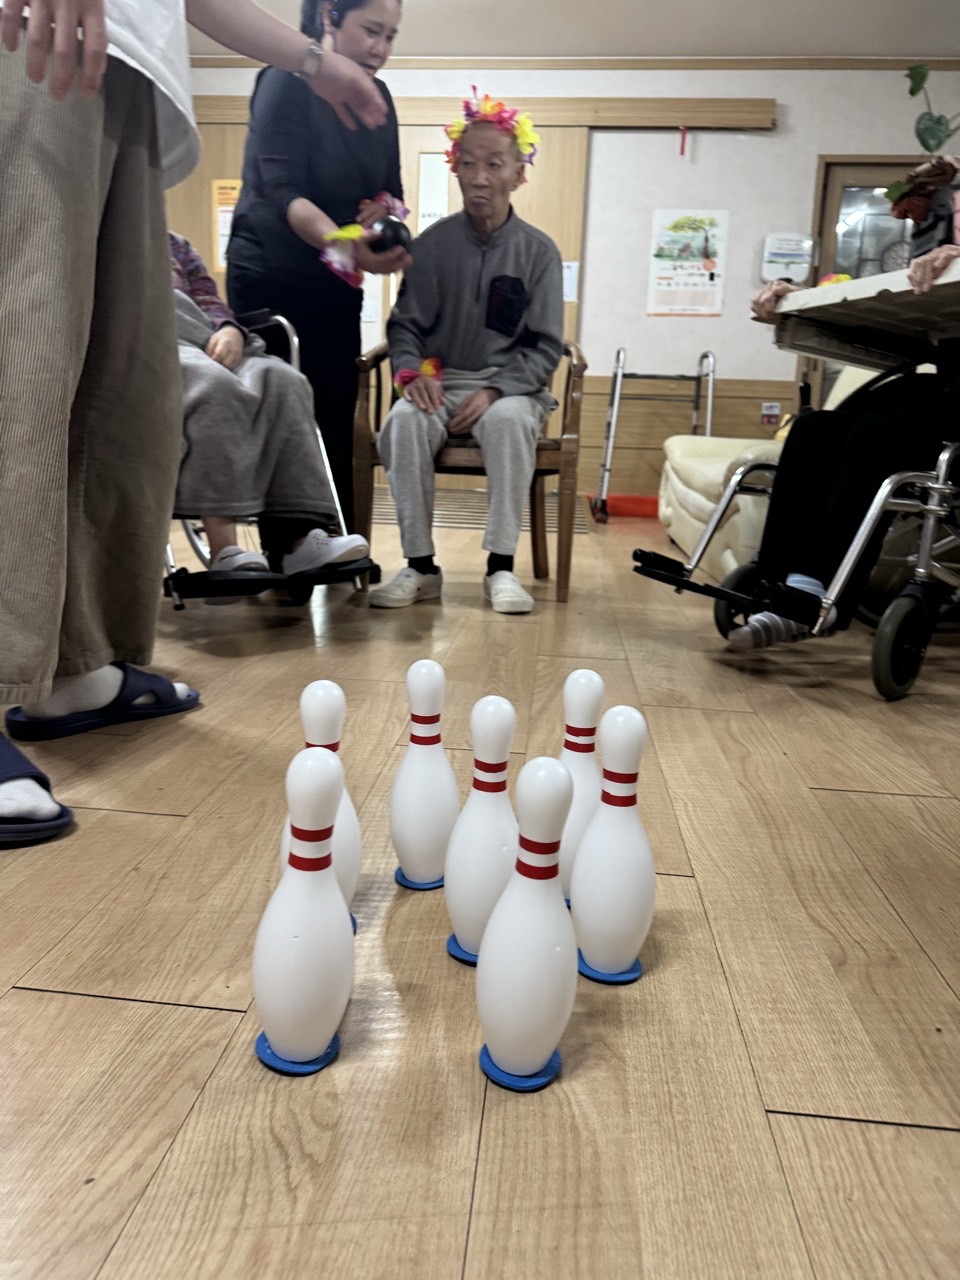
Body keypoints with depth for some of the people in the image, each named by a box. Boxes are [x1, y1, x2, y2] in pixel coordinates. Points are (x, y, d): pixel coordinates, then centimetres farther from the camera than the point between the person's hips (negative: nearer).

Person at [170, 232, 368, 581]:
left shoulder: (177, 246, 35)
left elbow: (211, 304, 23)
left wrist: (229, 330, -2)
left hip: (204, 346, 4)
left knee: (281, 381, -28)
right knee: (215, 386, -38)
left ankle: (294, 538, -39)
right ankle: (224, 549, -47)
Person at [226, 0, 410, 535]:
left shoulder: (378, 97, 9)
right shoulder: (288, 81, -10)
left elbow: (391, 191, 10)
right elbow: (283, 191, -21)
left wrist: (384, 212, -15)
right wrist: (347, 246, -38)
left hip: (337, 289, 6)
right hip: (273, 280, -6)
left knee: (336, 429, 2)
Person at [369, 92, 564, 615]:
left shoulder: (538, 250, 4)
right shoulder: (432, 244, 7)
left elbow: (545, 345, 1)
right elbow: (404, 325, 9)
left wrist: (495, 390, -15)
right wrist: (413, 371, -14)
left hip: (509, 384, -1)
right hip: (440, 380, 1)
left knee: (509, 419, -36)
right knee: (404, 421, -32)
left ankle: (501, 566, -28)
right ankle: (420, 566, -24)